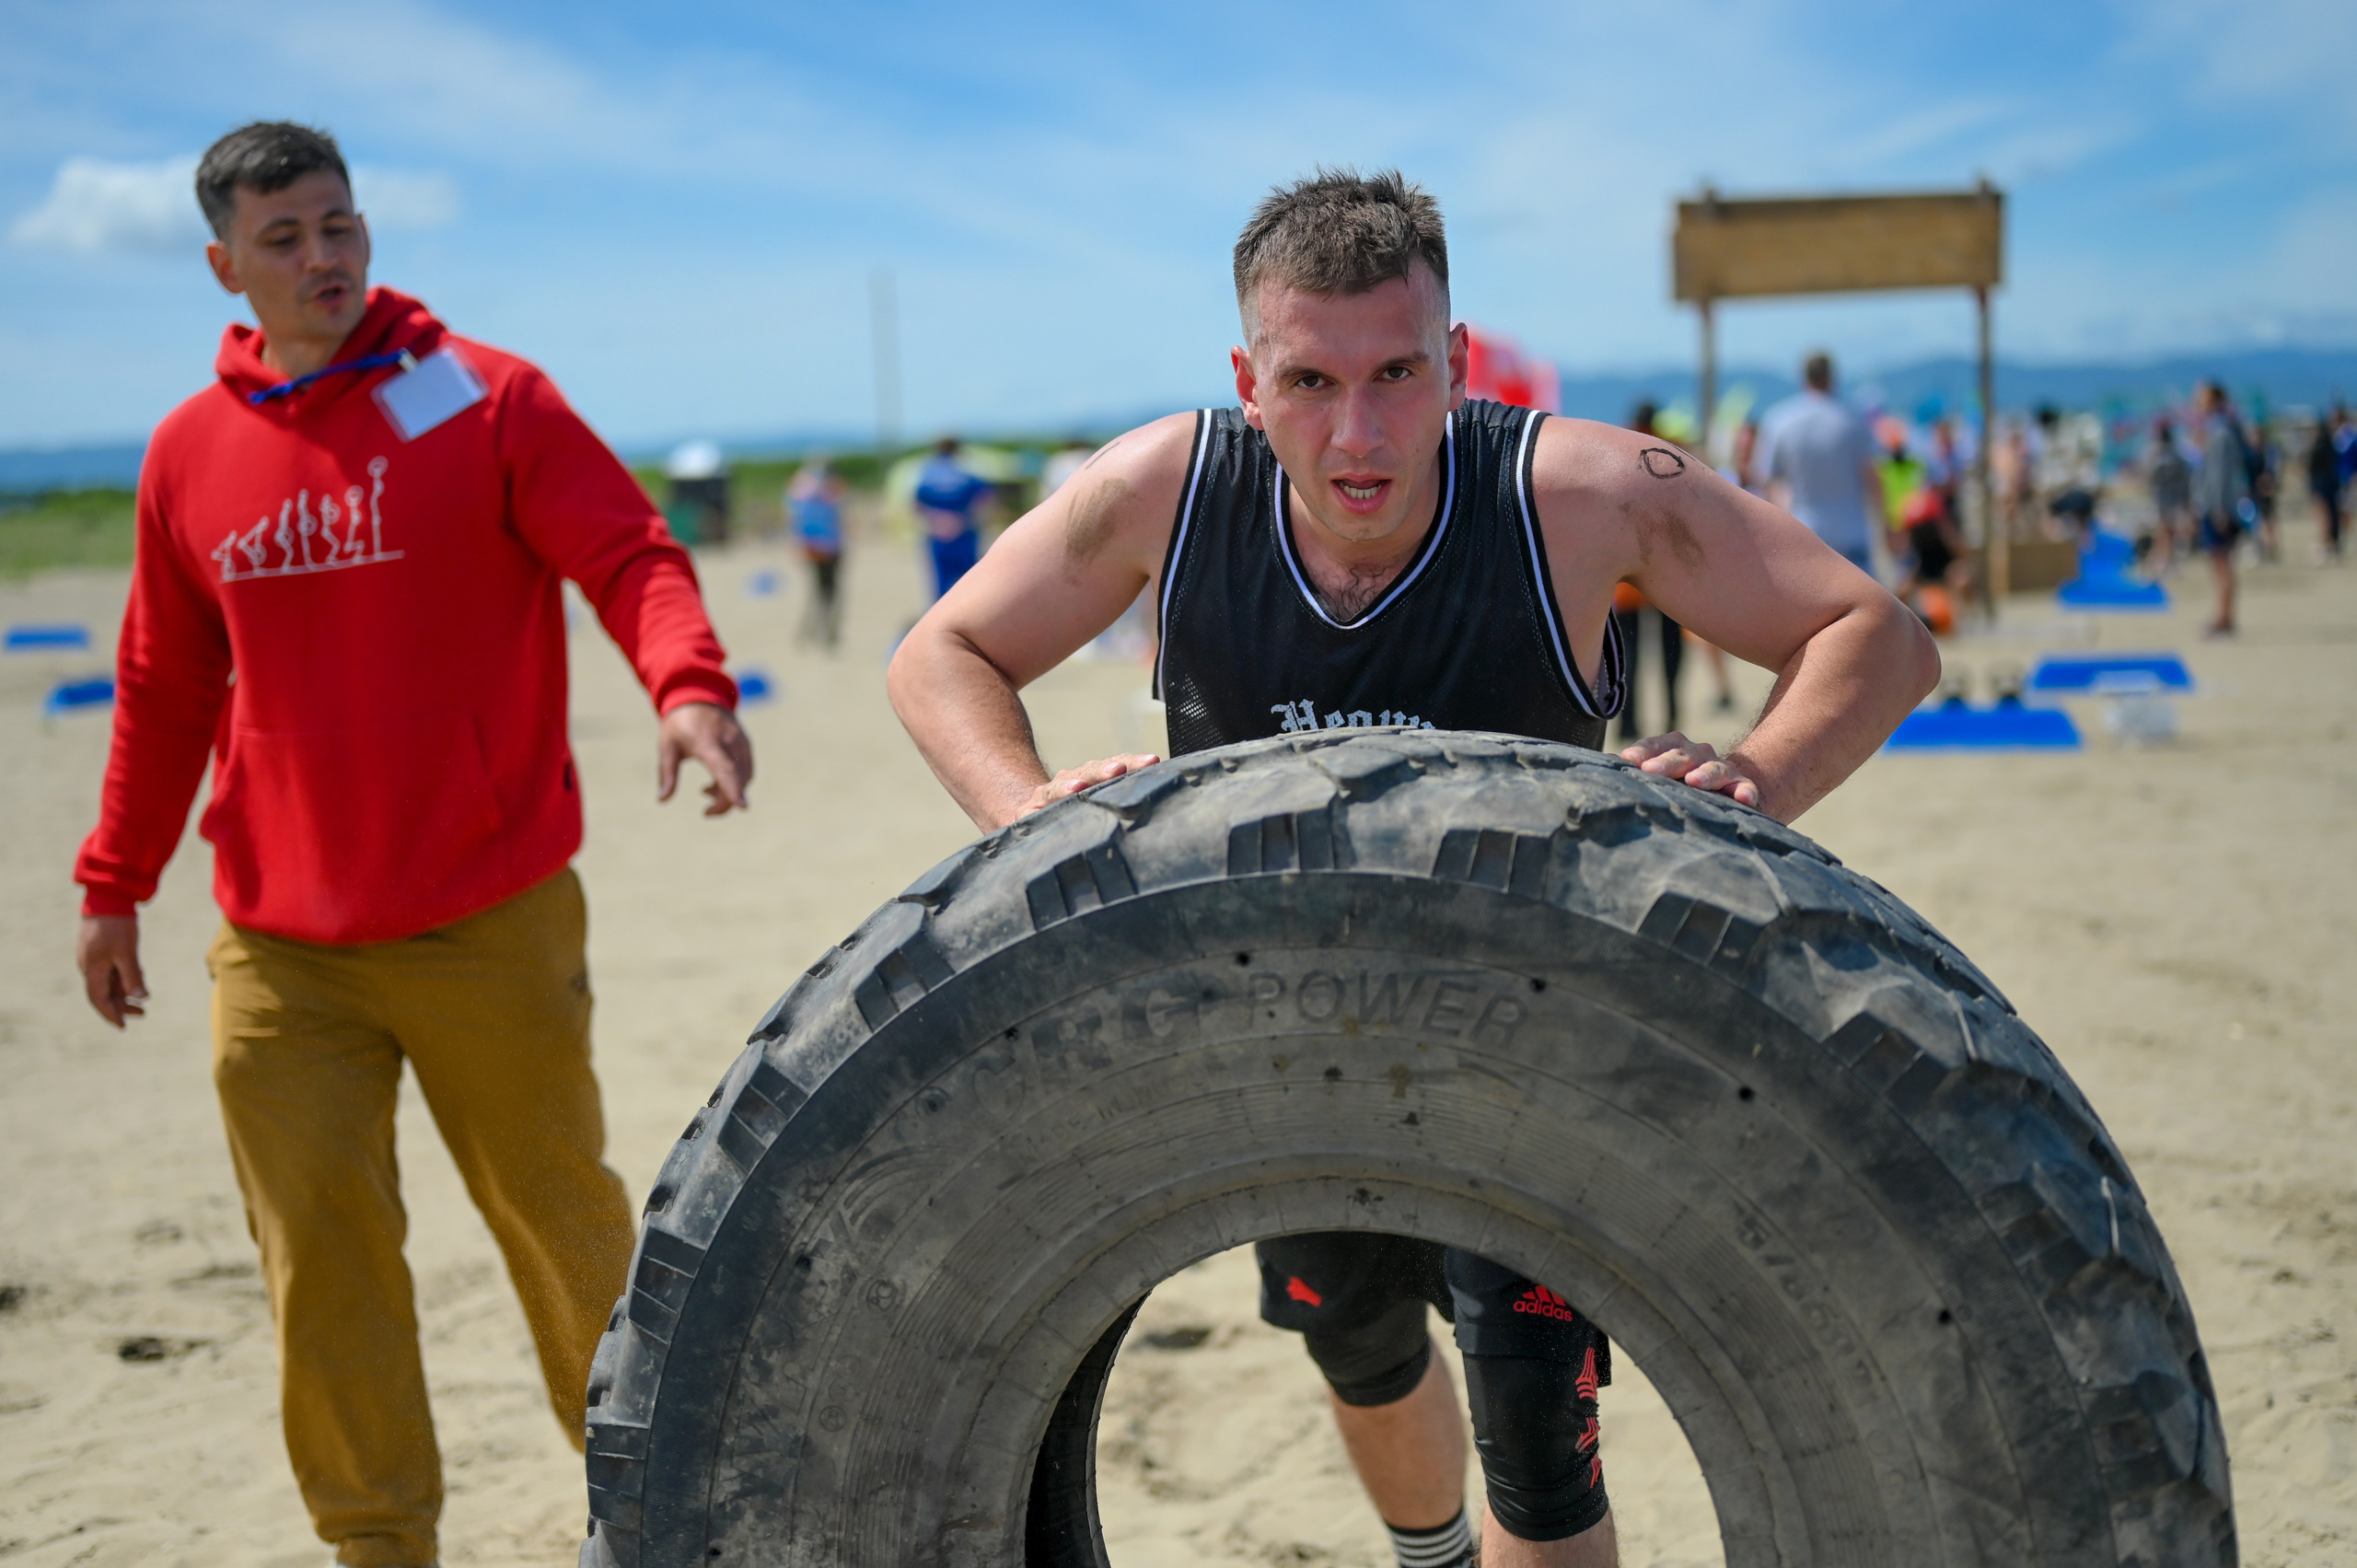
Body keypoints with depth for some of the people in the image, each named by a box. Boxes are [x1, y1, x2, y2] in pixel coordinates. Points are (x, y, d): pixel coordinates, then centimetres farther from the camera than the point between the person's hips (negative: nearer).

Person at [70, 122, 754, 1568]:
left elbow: (630, 553, -12)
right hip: (278, 951, 3)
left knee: (557, 1213, 8)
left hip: (492, 928, -3)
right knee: (319, 1253, 3)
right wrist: (114, 884, 18)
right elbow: (166, 688, 16)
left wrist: (690, 686, -32)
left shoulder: (485, 397, -3)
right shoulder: (191, 449, 8)